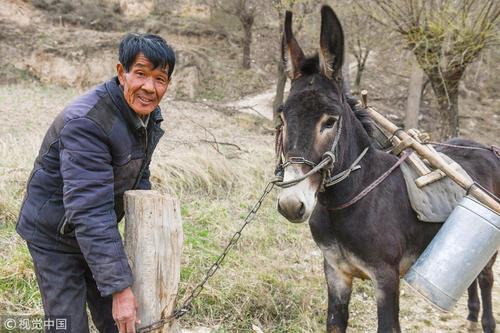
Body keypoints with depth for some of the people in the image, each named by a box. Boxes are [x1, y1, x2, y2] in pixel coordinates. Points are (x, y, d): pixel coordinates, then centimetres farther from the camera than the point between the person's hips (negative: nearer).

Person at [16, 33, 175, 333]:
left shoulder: (150, 116, -4)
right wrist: (119, 288, -36)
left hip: (100, 232, 8)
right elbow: (90, 213, -36)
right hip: (55, 237, -7)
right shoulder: (86, 122, -32)